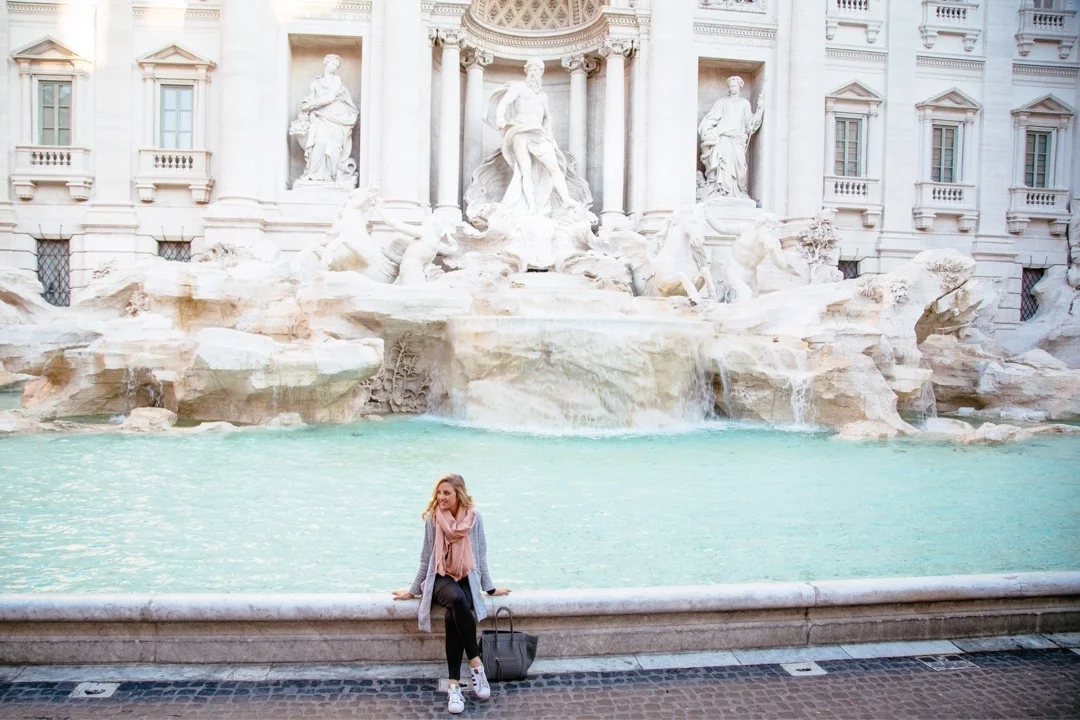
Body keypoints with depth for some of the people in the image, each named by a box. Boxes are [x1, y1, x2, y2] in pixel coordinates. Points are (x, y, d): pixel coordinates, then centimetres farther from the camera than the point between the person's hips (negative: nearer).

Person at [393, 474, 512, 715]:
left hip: (467, 579, 0)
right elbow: (426, 558, 5)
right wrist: (413, 590, 10)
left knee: (453, 616, -32)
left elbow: (480, 555, 6)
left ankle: (454, 684, -26)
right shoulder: (433, 518, -5)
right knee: (456, 600, -36)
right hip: (441, 579, 0)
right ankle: (476, 663, -27)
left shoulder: (474, 518, -4)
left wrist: (489, 587, 9)